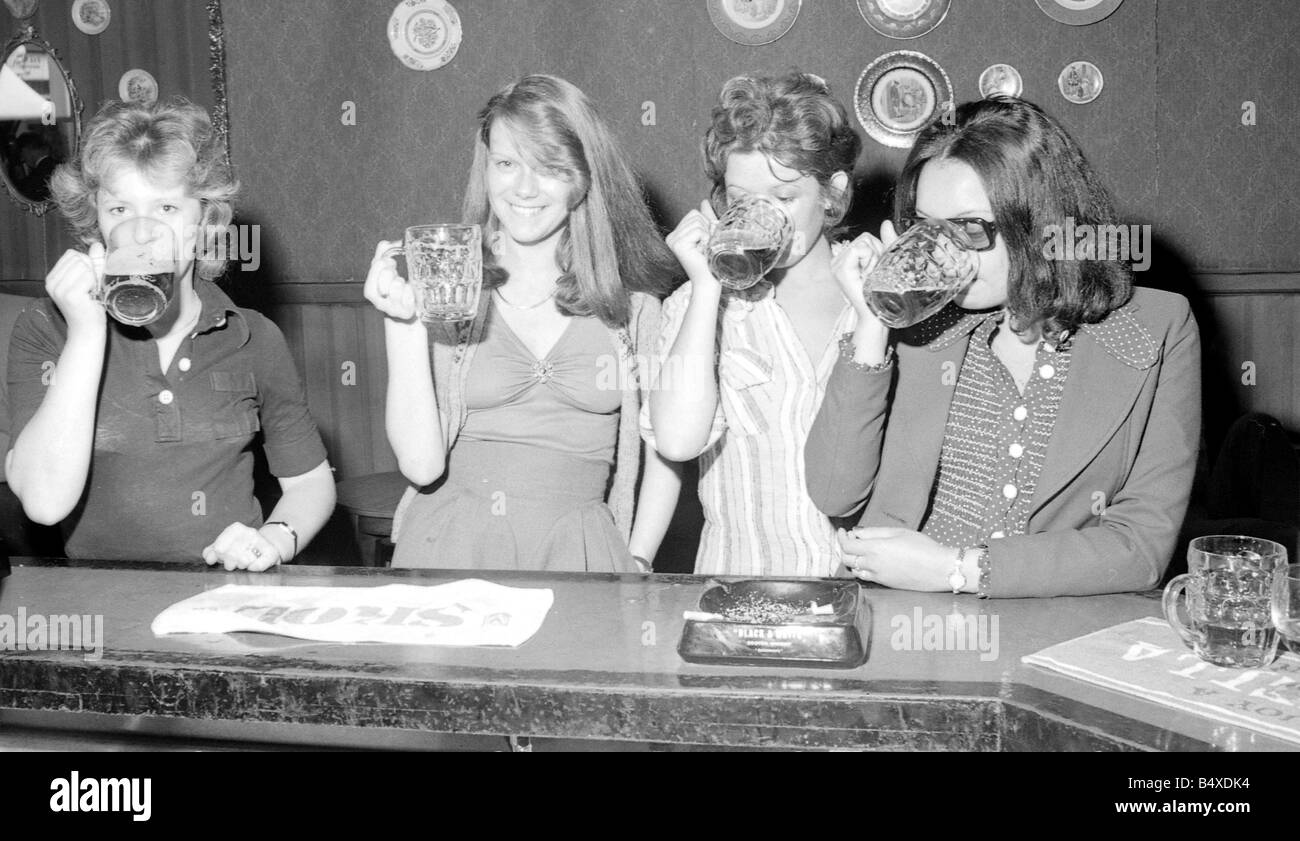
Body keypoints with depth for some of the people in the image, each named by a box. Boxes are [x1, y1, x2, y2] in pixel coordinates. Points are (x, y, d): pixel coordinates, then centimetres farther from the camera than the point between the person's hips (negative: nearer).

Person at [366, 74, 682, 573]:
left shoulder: (629, 302, 4)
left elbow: (666, 450, 8)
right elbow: (421, 464, -5)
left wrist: (635, 565, -1)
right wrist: (403, 323, -10)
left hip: (577, 552, 1)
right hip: (451, 549, -1)